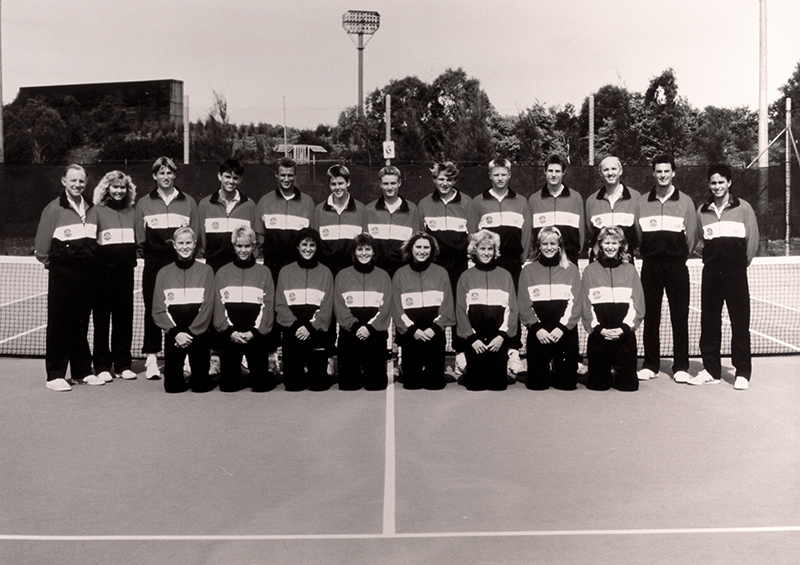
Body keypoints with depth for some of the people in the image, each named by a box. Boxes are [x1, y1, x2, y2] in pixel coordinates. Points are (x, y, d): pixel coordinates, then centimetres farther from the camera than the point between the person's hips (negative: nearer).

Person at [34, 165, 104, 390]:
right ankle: (55, 375, 4)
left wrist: (89, 261, 10)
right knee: (59, 324, -2)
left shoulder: (90, 209, 11)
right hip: (62, 275, -4)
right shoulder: (53, 209, -4)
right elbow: (41, 247, -4)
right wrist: (52, 263, 3)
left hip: (86, 274, 5)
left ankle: (82, 371, 19)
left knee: (81, 323, 11)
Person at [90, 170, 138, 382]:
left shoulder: (130, 211, 13)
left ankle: (123, 364, 15)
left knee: (125, 317, 6)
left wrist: (132, 259, 7)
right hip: (103, 270, -4)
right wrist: (93, 264, -11)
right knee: (101, 318, 1)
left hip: (125, 269, 4)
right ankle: (102, 365, 9)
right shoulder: (97, 211, 1)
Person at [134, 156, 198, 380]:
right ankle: (151, 358, 4)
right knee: (152, 309, -2)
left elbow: (194, 237, 10)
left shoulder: (188, 202, 12)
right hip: (154, 265, 0)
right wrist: (164, 246, -5)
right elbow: (140, 239, 5)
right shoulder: (144, 203, 11)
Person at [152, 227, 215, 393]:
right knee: (172, 386, -2)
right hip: (173, 335, 1)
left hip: (199, 334, -1)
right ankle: (178, 381, 29)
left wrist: (191, 332, -11)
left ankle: (198, 380, 28)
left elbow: (208, 307, -3)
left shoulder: (206, 271, 5)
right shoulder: (164, 273, 9)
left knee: (201, 386, -3)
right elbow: (158, 310, 2)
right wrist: (176, 332, -11)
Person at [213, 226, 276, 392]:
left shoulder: (264, 272, 6)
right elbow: (218, 305, 3)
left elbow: (268, 306, 0)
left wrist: (254, 332, -11)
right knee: (228, 385, 3)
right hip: (229, 336, 1)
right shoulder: (222, 273, 9)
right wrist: (229, 331, -10)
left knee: (261, 385, 1)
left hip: (256, 336, -1)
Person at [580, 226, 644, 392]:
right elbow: (586, 306, 1)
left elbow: (637, 305, 1)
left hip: (625, 335, 0)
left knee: (628, 384, 0)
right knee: (597, 384, 1)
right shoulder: (590, 271, 5)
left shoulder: (630, 270, 7)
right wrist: (599, 329, -11)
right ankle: (605, 375, 33)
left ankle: (618, 374, 32)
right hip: (598, 336, 0)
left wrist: (624, 328, -11)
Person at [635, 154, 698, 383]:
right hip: (650, 265, 1)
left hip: (676, 265, -1)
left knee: (679, 316, 0)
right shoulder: (641, 202, 8)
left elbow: (691, 235, 4)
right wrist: (647, 253, 4)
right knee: (650, 316, 5)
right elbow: (635, 235, 8)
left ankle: (681, 366, 8)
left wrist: (679, 255, 3)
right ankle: (650, 364, 14)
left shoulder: (685, 201, 5)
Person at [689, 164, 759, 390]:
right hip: (711, 274, 3)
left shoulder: (743, 208, 0)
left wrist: (741, 264, 6)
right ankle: (711, 370, 15)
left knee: (740, 324, -2)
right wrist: (712, 260, 10)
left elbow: (752, 240, 2)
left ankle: (742, 373, 7)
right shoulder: (702, 211, 9)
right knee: (709, 323, 6)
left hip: (736, 275, -3)